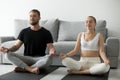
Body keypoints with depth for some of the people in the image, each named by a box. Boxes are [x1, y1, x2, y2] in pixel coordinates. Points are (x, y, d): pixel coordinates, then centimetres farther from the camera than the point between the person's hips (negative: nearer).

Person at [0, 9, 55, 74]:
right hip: (26, 58, 2)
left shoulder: (46, 32, 1)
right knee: (9, 54, -22)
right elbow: (17, 46, 6)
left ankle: (23, 68, -26)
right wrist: (8, 49, -15)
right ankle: (31, 69, -31)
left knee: (48, 58, -36)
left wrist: (52, 52, -29)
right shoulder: (24, 32, 8)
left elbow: (51, 47, -5)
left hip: (40, 59, -2)